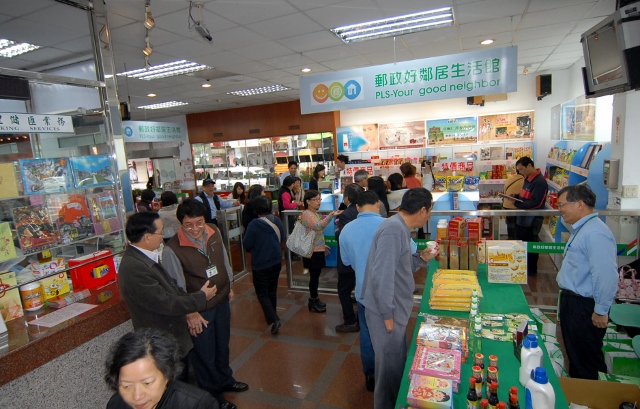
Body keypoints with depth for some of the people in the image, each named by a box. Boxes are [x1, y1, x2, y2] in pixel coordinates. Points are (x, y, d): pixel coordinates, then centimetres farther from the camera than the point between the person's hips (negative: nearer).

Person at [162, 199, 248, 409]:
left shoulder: (214, 232, -8)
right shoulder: (172, 250, -24)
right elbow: (176, 287, -18)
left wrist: (229, 286, 13)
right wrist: (190, 313, -17)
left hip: (222, 301, 6)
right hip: (199, 310, -5)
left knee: (223, 344, 25)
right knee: (205, 354, 14)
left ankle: (225, 380, 51)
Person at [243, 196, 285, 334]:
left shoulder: (254, 224, -21)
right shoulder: (277, 221, -5)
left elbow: (247, 245, -15)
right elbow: (282, 239, 7)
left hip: (260, 264, -5)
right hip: (276, 261, 5)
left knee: (262, 293, 7)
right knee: (272, 290, 21)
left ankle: (273, 320, -7)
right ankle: (271, 316, 37)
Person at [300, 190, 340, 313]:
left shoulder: (315, 214, 12)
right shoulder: (306, 214, -17)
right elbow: (318, 226, -37)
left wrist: (322, 245, 22)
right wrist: (331, 215, -47)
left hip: (317, 250, 9)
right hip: (312, 251, -9)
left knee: (315, 276, 15)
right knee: (314, 276, -1)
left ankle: (314, 299, 27)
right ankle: (313, 302, 12)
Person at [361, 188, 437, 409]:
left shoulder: (400, 228, 8)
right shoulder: (393, 229, -25)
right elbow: (381, 276, -29)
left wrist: (421, 258, 4)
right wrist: (387, 315, -22)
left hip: (395, 310, 10)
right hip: (387, 313, -10)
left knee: (399, 361, 25)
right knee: (390, 366, 9)